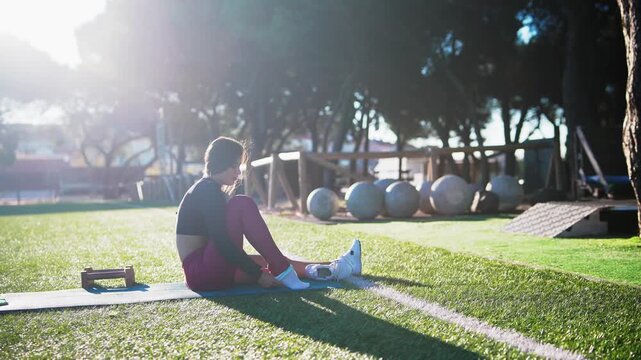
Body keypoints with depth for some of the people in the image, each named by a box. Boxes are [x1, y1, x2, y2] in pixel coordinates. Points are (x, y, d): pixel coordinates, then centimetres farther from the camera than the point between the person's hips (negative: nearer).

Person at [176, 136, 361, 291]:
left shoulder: (207, 189, 18)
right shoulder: (208, 190, -13)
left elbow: (221, 240, 21)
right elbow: (223, 243, -20)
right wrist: (257, 273, -16)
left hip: (208, 268, 10)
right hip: (203, 272, -10)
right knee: (243, 205, -20)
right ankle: (283, 271, -18)